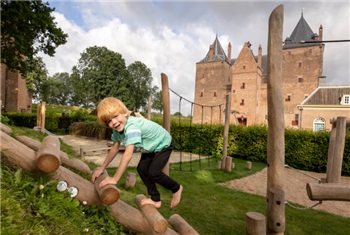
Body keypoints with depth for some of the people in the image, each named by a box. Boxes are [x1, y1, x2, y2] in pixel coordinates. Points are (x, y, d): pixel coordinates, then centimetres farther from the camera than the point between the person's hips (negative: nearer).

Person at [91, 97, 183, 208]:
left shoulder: (132, 126, -40)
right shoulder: (118, 128, -12)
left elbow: (128, 155, -43)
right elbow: (114, 148, 0)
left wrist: (115, 179, -37)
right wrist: (102, 168, 4)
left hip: (163, 144, -8)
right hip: (150, 147, 8)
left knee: (153, 173, -14)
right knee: (142, 169, 1)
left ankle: (176, 188, 13)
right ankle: (155, 200, 17)